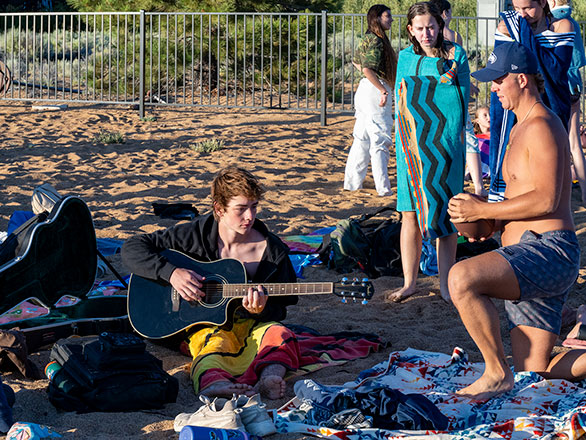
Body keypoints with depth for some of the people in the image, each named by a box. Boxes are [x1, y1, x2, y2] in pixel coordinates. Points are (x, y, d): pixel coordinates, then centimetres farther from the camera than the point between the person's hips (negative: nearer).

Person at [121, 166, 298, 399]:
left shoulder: (273, 251, -1)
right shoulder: (197, 234, -4)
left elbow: (279, 310, 7)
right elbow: (132, 248, -4)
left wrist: (261, 310, -18)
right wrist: (171, 272, -20)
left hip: (253, 323, 3)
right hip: (205, 324, -2)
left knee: (277, 334, -33)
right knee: (216, 344, -39)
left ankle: (268, 376, -62)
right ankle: (214, 382, -71)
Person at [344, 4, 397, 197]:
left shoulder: (368, 38, 13)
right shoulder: (376, 40, -16)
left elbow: (357, 62, 25)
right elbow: (367, 69, -24)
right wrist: (383, 91, -22)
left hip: (366, 88, 10)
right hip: (375, 91, -10)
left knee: (362, 138, 15)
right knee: (380, 140, -6)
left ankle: (352, 182, 20)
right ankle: (383, 188, -4)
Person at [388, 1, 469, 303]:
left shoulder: (455, 55, 2)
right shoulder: (406, 58, 11)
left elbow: (459, 100, -4)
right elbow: (400, 104, 13)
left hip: (444, 143, -2)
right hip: (411, 145, 3)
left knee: (444, 214, 0)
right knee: (410, 213, 2)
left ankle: (446, 285, 5)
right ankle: (409, 282, 10)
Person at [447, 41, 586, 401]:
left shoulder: (541, 126, -11)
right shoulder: (522, 128, 22)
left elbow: (545, 200, -22)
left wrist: (482, 210, -17)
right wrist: (491, 224, 12)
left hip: (547, 250, -11)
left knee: (461, 278, -32)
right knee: (534, 374, 9)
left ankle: (497, 373, -18)